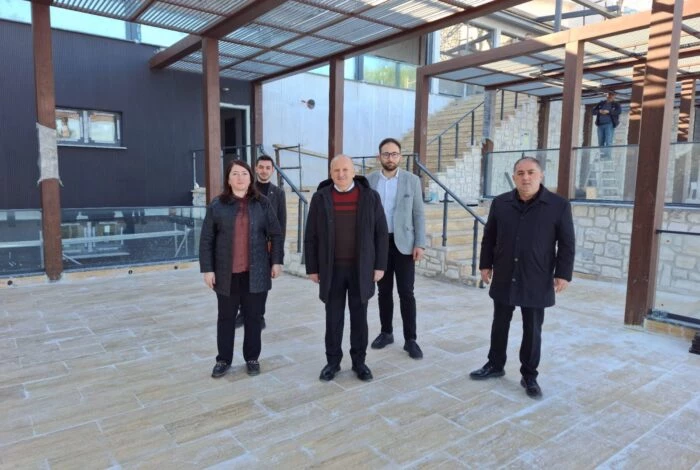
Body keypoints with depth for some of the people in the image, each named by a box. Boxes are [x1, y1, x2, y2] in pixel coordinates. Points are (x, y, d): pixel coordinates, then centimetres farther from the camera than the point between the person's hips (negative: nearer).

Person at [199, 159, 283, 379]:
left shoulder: (262, 203, 2)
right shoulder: (217, 205, 0)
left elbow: (276, 235, 4)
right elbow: (206, 240, 1)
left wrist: (276, 261, -2)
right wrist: (207, 269, -4)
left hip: (255, 272, 0)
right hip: (227, 273, 0)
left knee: (254, 317, 9)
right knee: (226, 318, 11)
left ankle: (252, 358, 25)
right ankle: (223, 359, 26)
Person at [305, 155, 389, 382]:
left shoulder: (370, 197, -2)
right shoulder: (320, 198, -1)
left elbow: (381, 233, 0)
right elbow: (311, 237, 1)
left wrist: (379, 265, -3)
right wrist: (312, 268, -1)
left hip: (361, 268, 0)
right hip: (332, 269, 0)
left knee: (359, 316, 8)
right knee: (333, 317, 8)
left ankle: (359, 361, 22)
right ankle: (333, 360, 22)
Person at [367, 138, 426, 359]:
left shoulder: (412, 180, 0)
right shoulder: (369, 181, 3)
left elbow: (419, 214, 0)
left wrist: (420, 244, -8)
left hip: (403, 243, -1)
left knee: (406, 293, -1)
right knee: (384, 291, 11)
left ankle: (410, 339, 10)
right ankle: (386, 332, 25)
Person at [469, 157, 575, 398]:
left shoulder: (559, 205, -6)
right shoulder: (500, 203, 2)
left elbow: (567, 244, -3)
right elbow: (489, 237, 9)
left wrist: (563, 274, -7)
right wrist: (485, 264, 7)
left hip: (537, 281, -2)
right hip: (504, 278, 3)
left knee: (532, 330, 8)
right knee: (499, 324, 14)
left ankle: (529, 375, 23)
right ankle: (495, 364, 31)